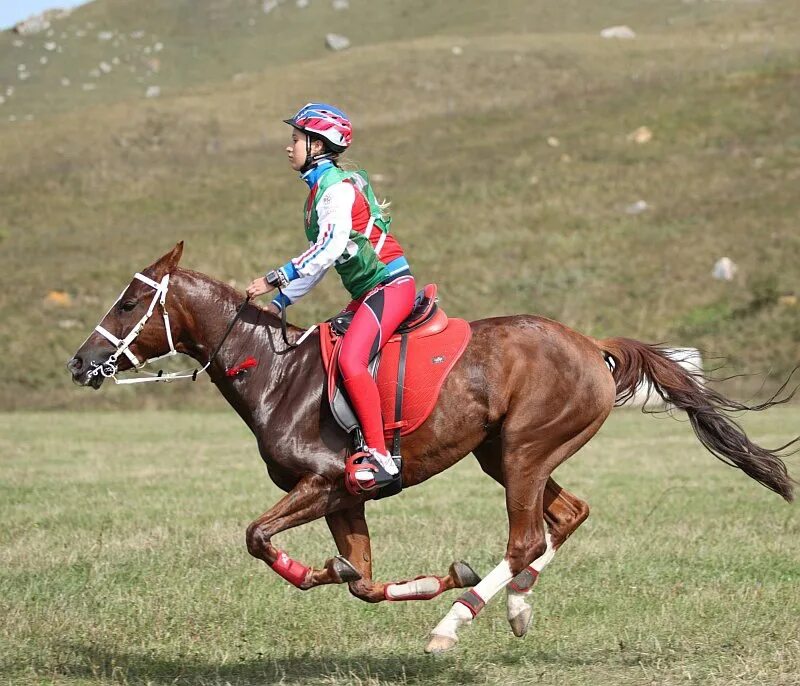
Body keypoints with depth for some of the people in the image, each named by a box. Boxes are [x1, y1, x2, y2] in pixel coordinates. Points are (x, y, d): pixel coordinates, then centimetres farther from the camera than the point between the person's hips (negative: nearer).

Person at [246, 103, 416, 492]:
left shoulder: (337, 186, -12)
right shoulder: (319, 190, 18)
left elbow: (329, 248, -26)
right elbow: (318, 260, 24)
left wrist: (275, 279, -26)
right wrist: (280, 303, 21)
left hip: (390, 283, -11)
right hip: (366, 291, 11)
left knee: (350, 361, -27)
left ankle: (380, 458, -29)